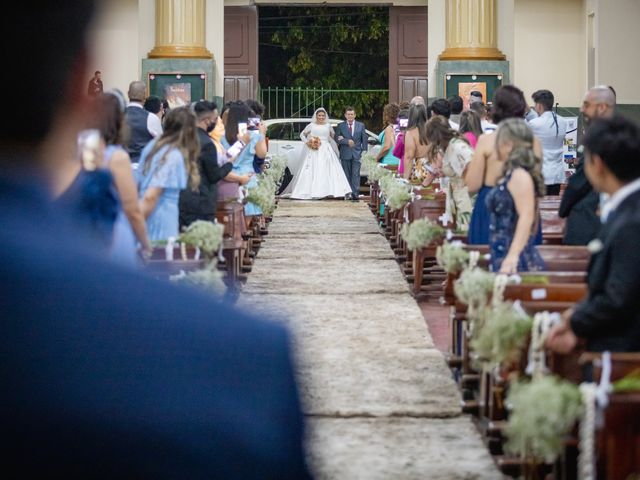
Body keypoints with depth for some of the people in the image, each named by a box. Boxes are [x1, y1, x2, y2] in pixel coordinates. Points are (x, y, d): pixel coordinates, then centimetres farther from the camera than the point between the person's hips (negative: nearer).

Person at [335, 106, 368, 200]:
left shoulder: (361, 126, 9)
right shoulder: (340, 126, 7)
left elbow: (364, 140, 9)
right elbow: (337, 139, -1)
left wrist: (364, 152, 1)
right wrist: (347, 141, -14)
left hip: (356, 154, -1)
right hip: (345, 154, 1)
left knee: (356, 174, -8)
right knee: (347, 175, 4)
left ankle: (355, 194, -12)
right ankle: (347, 194, 9)